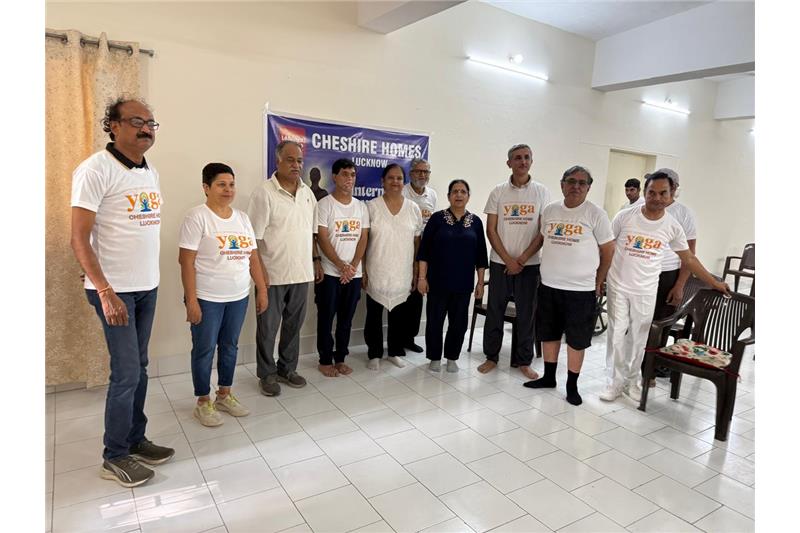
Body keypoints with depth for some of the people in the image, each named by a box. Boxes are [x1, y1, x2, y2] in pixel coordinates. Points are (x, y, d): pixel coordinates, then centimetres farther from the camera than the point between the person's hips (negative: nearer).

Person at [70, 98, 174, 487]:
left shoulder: (151, 173, 10)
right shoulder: (96, 170, -13)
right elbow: (79, 239, -15)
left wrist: (151, 278, 11)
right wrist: (106, 292, -21)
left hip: (147, 286, 7)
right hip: (115, 289, -7)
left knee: (139, 369, 14)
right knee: (126, 373, 0)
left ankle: (135, 441, 28)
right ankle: (114, 458, 17)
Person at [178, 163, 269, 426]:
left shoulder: (242, 218, 8)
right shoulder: (197, 217, -10)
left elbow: (253, 257, 11)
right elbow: (186, 261, -14)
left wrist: (262, 290, 7)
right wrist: (191, 299, -18)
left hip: (239, 297, 6)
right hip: (207, 298, -6)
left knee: (230, 347, 16)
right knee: (205, 350, 7)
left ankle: (225, 395, 32)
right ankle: (203, 403, 22)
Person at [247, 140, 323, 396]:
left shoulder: (307, 192, 9)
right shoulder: (264, 192, -10)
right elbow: (253, 237, -12)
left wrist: (316, 260, 12)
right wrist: (260, 270, -17)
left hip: (301, 272, 6)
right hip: (273, 274, -5)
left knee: (293, 324, 15)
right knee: (268, 326, 7)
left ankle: (287, 369, 31)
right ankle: (267, 374, 23)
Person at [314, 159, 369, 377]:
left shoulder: (361, 206, 9)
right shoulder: (324, 204, -5)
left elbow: (363, 239, 5)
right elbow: (322, 239, -11)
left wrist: (352, 267, -8)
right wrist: (341, 266, -16)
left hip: (354, 274, 4)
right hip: (330, 273, -4)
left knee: (346, 319, 12)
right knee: (326, 318, 5)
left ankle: (340, 358, 24)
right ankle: (325, 360, 18)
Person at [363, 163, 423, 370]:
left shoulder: (413, 209, 3)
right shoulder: (371, 207, -4)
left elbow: (417, 243, 7)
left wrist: (416, 273, 5)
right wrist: (362, 270, -6)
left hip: (402, 274, 2)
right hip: (376, 273, -2)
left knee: (398, 314, 13)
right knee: (374, 315, 7)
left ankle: (395, 351, 30)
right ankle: (374, 354, 23)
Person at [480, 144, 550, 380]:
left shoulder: (541, 192, 1)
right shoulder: (498, 192, 1)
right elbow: (491, 230, -1)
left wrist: (522, 258, -10)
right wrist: (508, 260, -9)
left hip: (530, 263, 0)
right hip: (500, 262, 0)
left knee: (527, 313, 6)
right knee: (494, 311, 6)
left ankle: (523, 360, 20)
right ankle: (491, 356, 21)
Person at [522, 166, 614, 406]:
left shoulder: (596, 214, -7)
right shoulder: (549, 210, 4)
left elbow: (608, 251, -2)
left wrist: (598, 284, 0)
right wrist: (550, 269, 13)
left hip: (581, 290, -4)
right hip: (548, 286, 4)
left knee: (577, 340, 6)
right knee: (548, 334, 15)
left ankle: (572, 385, 21)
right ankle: (549, 377, 32)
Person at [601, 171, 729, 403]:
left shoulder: (672, 226, -2)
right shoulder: (625, 216, -8)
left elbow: (689, 258, 9)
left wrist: (714, 283, 11)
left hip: (646, 292, 2)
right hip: (618, 287, -1)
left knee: (638, 339, 9)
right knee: (617, 335, 2)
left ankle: (632, 381, 26)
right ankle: (614, 382, 14)